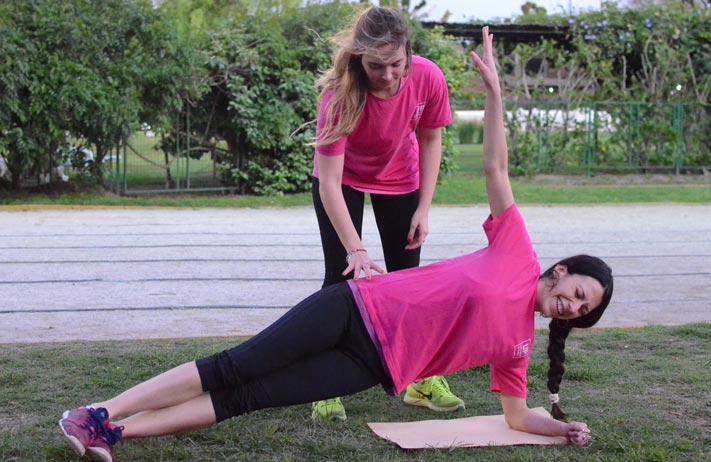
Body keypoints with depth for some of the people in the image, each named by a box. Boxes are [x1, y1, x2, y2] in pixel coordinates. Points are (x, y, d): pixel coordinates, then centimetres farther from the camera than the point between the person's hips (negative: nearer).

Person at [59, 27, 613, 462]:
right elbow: (495, 167, 0)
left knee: (246, 398, -8)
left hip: (373, 365, 2)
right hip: (356, 308, -2)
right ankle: (101, 413, -5)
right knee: (234, 369, -11)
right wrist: (494, 91, -4)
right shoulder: (518, 255, 2)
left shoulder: (516, 343, 11)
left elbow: (516, 414, 18)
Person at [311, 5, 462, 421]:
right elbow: (329, 181, -36)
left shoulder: (428, 79, -29)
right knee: (342, 275, -8)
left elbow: (430, 139, -10)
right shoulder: (340, 93, -37)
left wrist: (424, 208, -12)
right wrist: (355, 250, -43)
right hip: (344, 179, -3)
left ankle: (421, 381, 15)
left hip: (400, 180, 3)